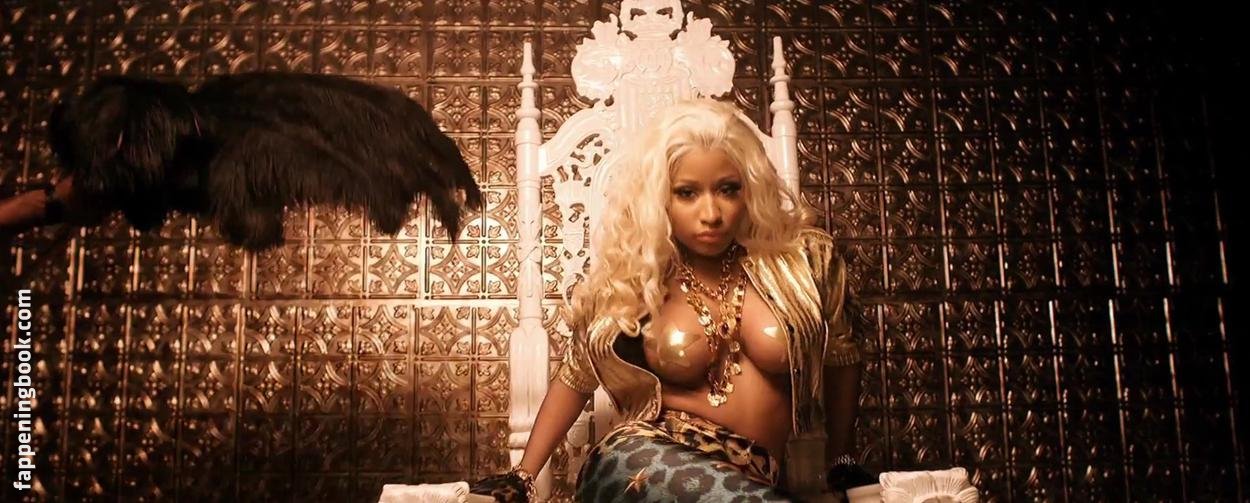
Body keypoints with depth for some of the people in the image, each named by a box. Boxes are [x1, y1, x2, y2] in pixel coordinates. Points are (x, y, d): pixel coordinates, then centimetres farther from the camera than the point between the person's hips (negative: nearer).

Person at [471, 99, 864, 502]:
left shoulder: (802, 259, -3)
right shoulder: (628, 276, -2)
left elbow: (840, 359, 13)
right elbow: (576, 377, 11)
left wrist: (838, 467, 21)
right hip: (653, 463, -1)